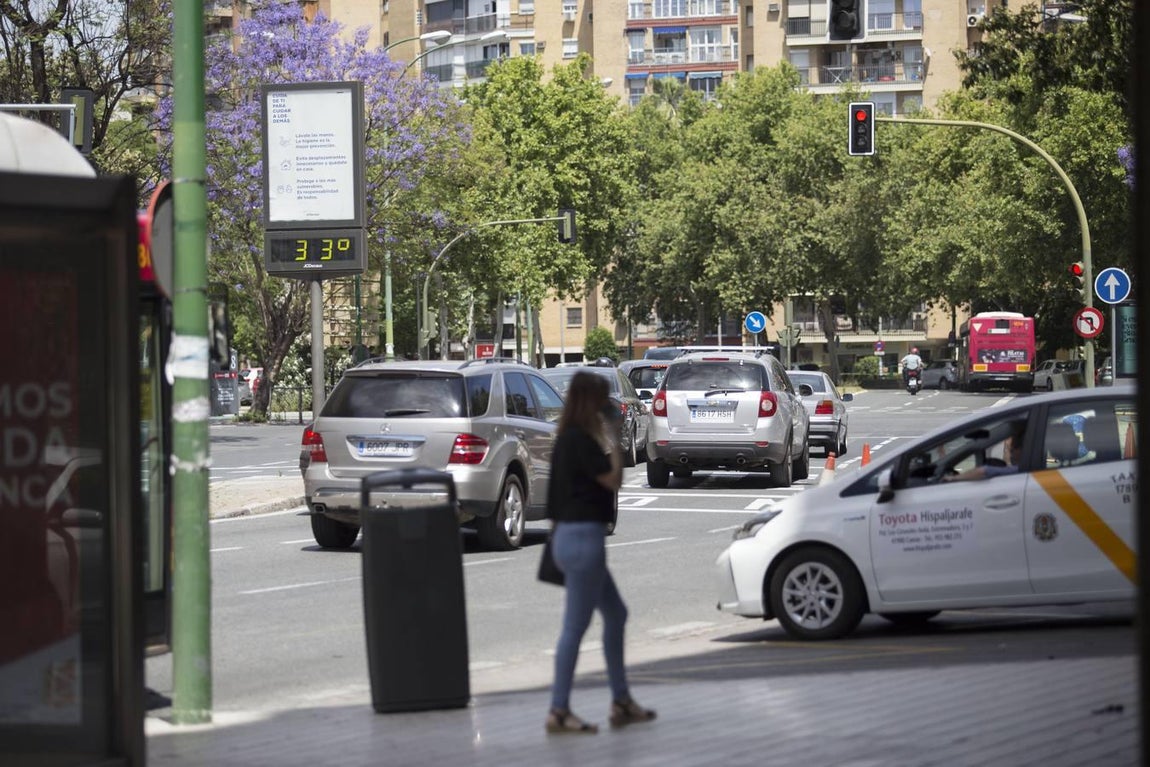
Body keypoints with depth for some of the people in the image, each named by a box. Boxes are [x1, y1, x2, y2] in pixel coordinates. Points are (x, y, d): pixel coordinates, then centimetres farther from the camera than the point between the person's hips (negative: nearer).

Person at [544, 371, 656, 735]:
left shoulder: (571, 439, 14)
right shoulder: (580, 440, -16)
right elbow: (613, 480, -13)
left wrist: (605, 438, 12)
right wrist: (611, 438, -7)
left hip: (573, 535, 11)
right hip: (583, 537, -11)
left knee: (616, 614, 17)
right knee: (575, 625, -6)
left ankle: (621, 701, 22)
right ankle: (559, 711, -3)